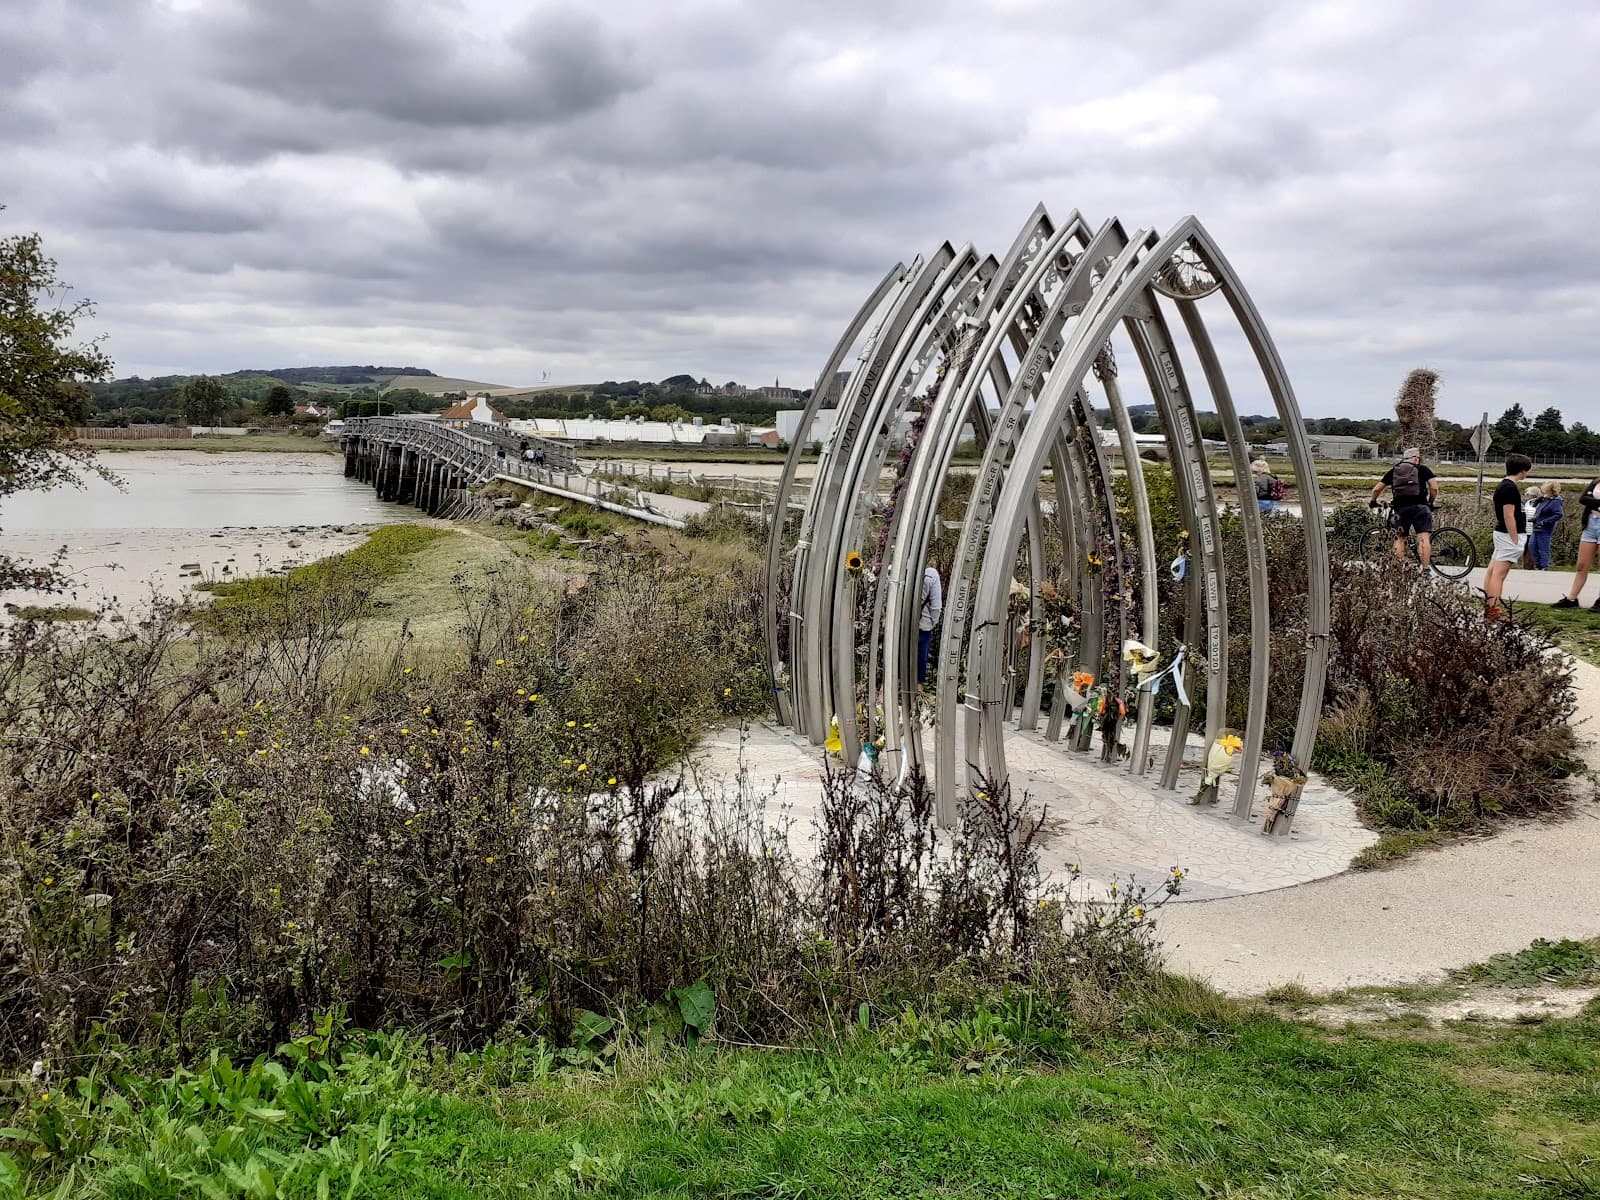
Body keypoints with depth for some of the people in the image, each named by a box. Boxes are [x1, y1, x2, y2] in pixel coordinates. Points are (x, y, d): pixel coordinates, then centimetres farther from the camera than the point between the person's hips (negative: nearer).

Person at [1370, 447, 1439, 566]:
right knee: (1424, 538, -8)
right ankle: (1425, 568, -17)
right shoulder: (1423, 469, 9)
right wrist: (1431, 502, 14)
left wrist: (1372, 501, 34)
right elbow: (1434, 488, -2)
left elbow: (1377, 489, 16)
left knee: (1400, 539, 14)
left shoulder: (1393, 471, 16)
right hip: (1420, 507, -3)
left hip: (1401, 509, 3)